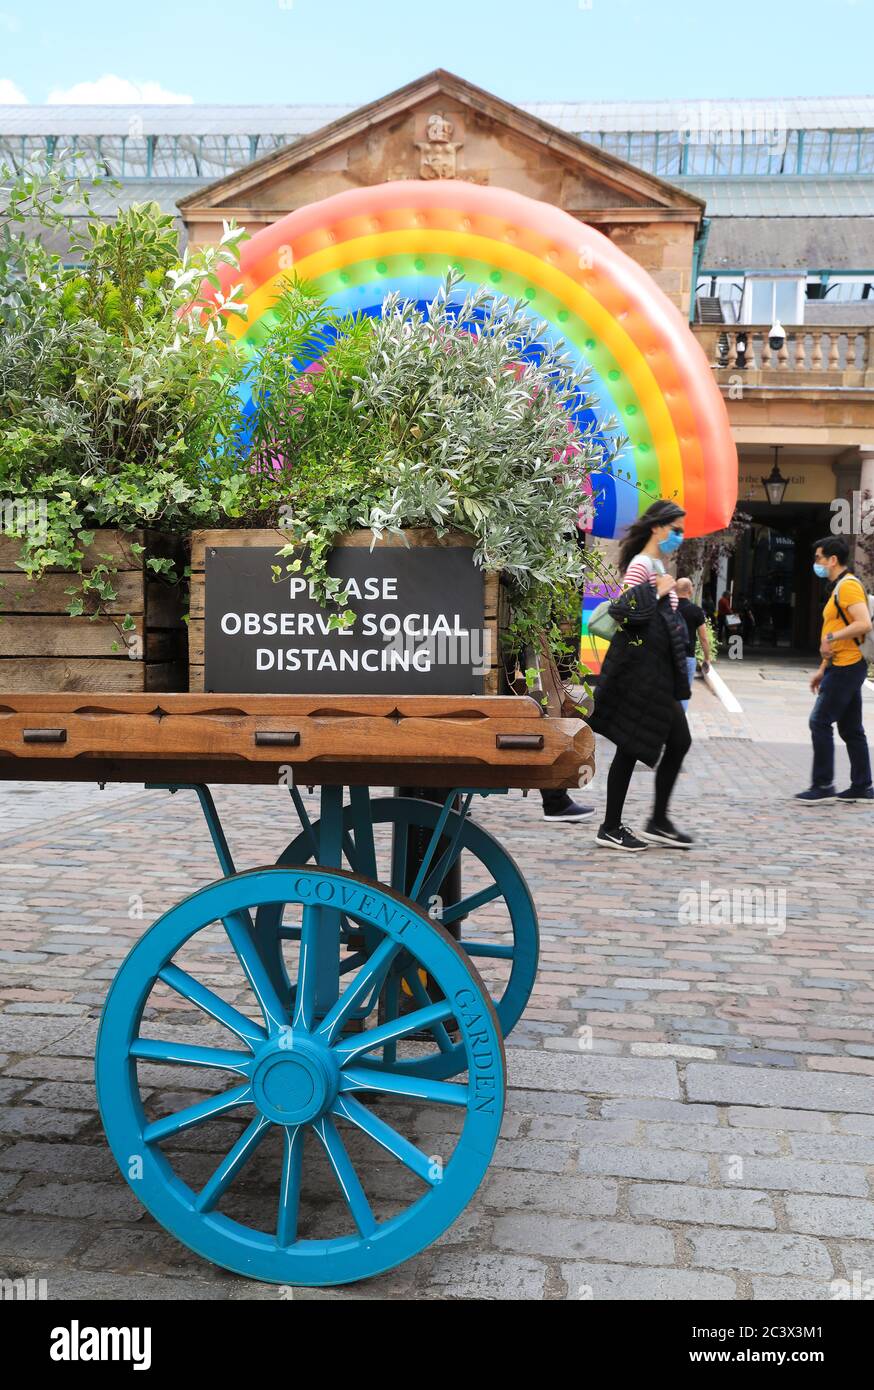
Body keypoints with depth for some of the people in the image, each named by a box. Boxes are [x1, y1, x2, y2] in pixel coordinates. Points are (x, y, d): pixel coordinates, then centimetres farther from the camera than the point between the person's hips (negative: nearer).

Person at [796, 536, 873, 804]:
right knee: (851, 728, 11)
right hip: (841, 667, 10)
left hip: (846, 668, -10)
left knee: (820, 722, -8)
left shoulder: (848, 586, -14)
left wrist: (830, 637, -23)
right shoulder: (838, 588, 18)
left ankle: (823, 786, -3)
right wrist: (823, 669, 21)